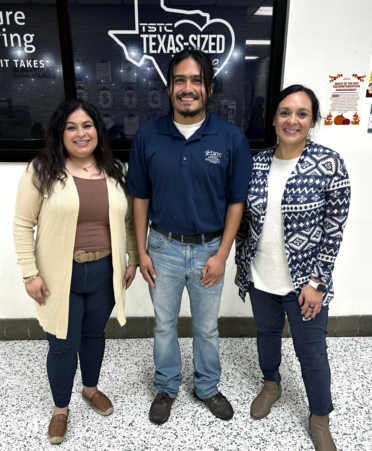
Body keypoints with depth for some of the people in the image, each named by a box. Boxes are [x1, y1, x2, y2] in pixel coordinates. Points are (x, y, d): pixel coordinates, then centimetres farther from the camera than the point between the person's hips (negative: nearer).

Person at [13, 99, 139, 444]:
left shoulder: (115, 171, 3)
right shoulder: (41, 171, -8)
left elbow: (128, 220, 10)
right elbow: (23, 224, -6)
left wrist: (133, 259, 8)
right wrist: (30, 274, -9)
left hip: (104, 274, 3)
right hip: (60, 277, -3)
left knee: (94, 334, 21)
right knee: (63, 344, 9)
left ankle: (91, 389, 48)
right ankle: (60, 409, 36)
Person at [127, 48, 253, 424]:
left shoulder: (231, 138, -10)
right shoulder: (148, 135, -6)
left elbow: (237, 201, -5)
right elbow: (140, 197, -1)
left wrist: (221, 255, -8)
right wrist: (141, 251, -1)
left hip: (209, 249, 0)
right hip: (163, 247, 1)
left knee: (207, 327, 18)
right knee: (164, 324, 18)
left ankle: (207, 387, 45)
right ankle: (166, 387, 44)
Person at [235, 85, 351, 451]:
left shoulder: (328, 164, -13)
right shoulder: (256, 164, -2)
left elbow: (333, 230, -11)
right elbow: (245, 221, 6)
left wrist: (317, 282, -12)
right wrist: (240, 264, 9)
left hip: (304, 282, -3)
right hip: (260, 279, 4)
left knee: (312, 352, 12)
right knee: (267, 334, 23)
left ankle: (320, 419, 38)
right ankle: (271, 385, 52)